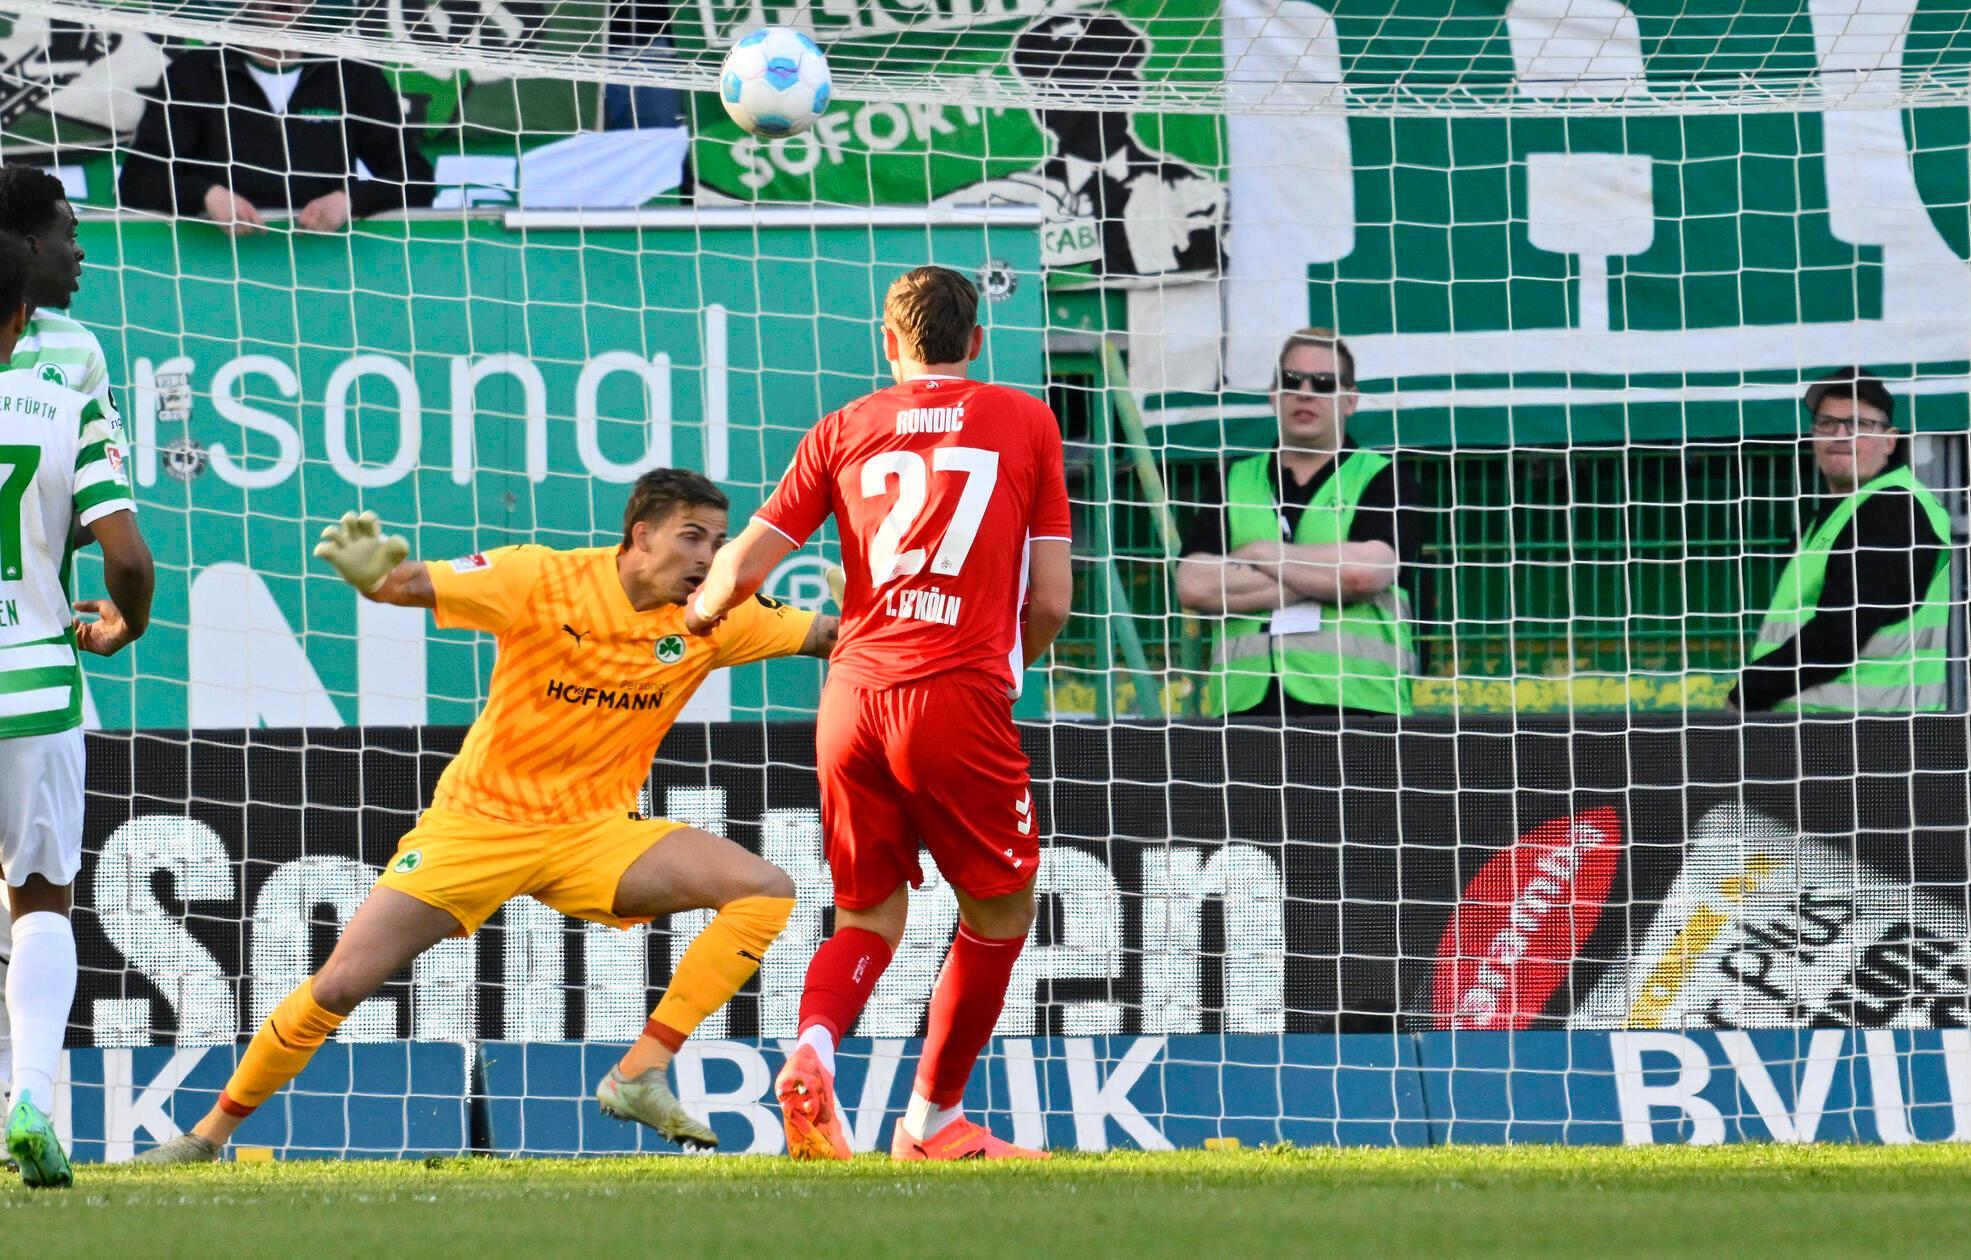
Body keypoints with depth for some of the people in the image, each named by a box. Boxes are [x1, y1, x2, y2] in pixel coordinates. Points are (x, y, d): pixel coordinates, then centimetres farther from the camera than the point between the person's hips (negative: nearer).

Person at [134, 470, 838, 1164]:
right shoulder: (543, 581, -16)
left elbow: (827, 636, -3)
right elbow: (420, 585, -26)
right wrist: (377, 576, -48)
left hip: (595, 834, 3)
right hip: (477, 821, -3)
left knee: (767, 892, -17)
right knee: (341, 984, -12)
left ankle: (641, 1076, -16)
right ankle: (209, 1134, 8)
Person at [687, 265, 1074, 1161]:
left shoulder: (844, 430, 12)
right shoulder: (1025, 422, 8)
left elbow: (743, 566, 9)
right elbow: (1050, 600, 6)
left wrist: (703, 611, 31)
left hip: (854, 695, 3)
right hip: (960, 696, -3)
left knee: (871, 917, 15)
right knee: (1001, 909, 14)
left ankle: (812, 1051, -14)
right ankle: (934, 1118, 14)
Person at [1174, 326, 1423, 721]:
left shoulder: (1382, 480, 10)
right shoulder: (1234, 485, 19)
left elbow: (1365, 573, -9)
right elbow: (1193, 586, 3)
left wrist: (1259, 554, 2)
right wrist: (1322, 582, -2)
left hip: (1357, 706, -3)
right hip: (1245, 704, 3)